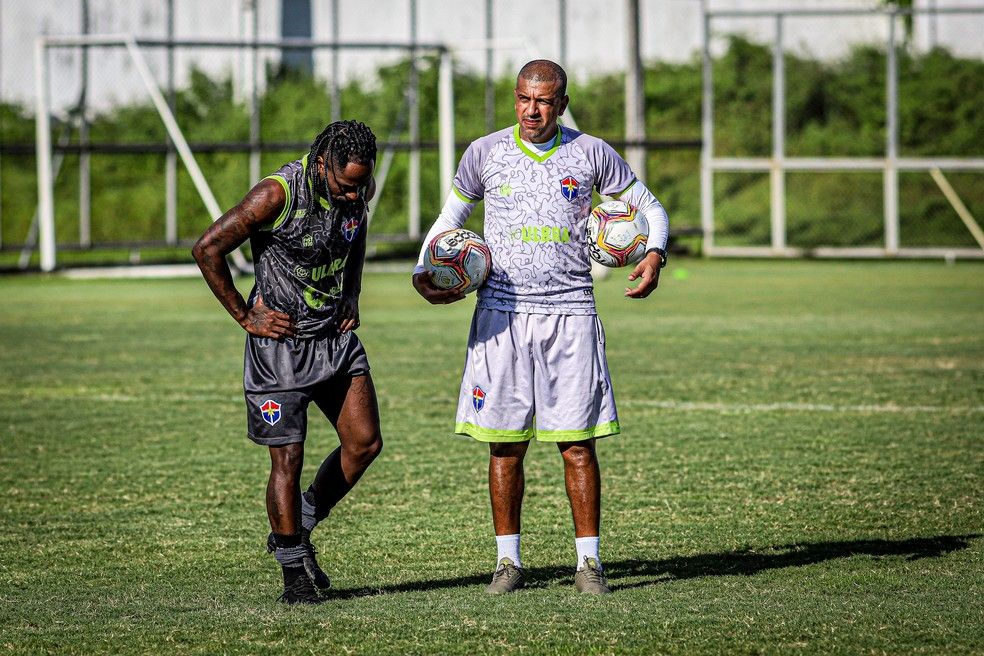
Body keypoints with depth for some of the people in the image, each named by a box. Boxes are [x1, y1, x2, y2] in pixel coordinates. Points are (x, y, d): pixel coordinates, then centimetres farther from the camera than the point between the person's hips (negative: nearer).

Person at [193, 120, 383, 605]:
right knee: (288, 459, -5)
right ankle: (294, 572, 7)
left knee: (365, 442, -1)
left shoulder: (358, 191, -2)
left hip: (336, 336, 6)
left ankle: (297, 530, 18)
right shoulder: (277, 194, -21)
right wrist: (245, 317, -11)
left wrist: (351, 297, 11)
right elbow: (208, 249, -17)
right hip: (280, 342, -6)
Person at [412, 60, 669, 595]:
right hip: (502, 314, 1)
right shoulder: (485, 153, 6)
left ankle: (588, 561, 4)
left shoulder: (590, 154, 4)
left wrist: (654, 255, -6)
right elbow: (450, 218, 18)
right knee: (504, 444, 1)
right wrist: (423, 272, 2)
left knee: (578, 444, -3)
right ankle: (508, 560, 11)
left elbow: (648, 207, 14)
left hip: (569, 311, -1)